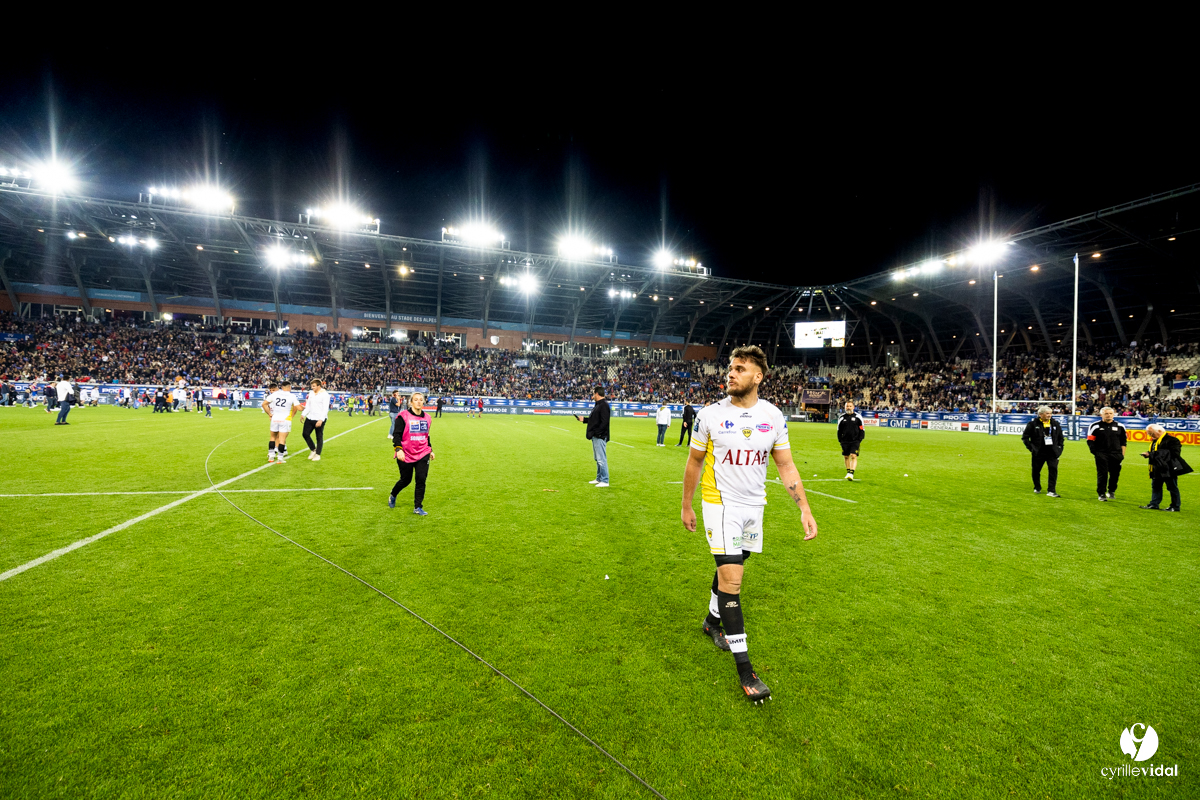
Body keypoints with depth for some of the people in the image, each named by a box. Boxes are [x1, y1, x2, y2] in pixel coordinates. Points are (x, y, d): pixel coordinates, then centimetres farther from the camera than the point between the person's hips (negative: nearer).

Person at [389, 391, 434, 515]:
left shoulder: (426, 417, 8)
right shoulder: (403, 416, -8)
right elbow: (397, 435, -9)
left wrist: (430, 450, 19)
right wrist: (398, 449, -21)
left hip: (423, 455, 4)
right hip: (406, 455, -3)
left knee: (421, 479, -5)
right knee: (406, 480, 10)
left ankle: (417, 507, 6)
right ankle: (392, 496, 41)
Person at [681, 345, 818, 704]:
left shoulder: (773, 416, -3)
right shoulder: (710, 415, -10)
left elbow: (786, 465, 4)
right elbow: (694, 462, 0)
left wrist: (804, 507, -4)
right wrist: (686, 506, 5)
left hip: (754, 505, 4)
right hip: (720, 503, -3)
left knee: (729, 569, 18)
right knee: (731, 578, -9)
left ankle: (712, 622, 44)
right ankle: (744, 668, 1)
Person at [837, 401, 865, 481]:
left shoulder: (858, 417, 2)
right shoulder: (842, 418, 7)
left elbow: (862, 430, 5)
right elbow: (839, 430, 13)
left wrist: (859, 440, -3)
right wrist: (840, 440, 5)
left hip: (855, 441, -3)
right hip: (845, 441, 3)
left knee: (854, 456, -13)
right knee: (846, 457, 9)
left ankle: (851, 473, -18)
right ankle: (848, 472, 22)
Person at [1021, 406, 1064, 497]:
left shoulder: (1055, 423, 7)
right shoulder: (1033, 423, -4)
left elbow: (1061, 437, 19)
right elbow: (1025, 437, 1)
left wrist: (1060, 447, 9)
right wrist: (1030, 447, -5)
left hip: (1052, 452, 2)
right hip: (1038, 452, -2)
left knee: (1053, 469, -7)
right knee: (1036, 470, 8)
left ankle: (1051, 490, -1)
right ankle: (1037, 488, 28)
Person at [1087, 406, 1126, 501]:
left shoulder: (1120, 426, 8)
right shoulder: (1095, 426, -1)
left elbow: (1123, 441, 14)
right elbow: (1090, 441, 0)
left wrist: (1122, 453, 9)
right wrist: (1095, 452, -8)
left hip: (1116, 454, 3)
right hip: (1101, 454, -3)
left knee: (1115, 474, 7)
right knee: (1102, 474, -3)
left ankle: (1111, 491, 28)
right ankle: (1102, 494, 4)